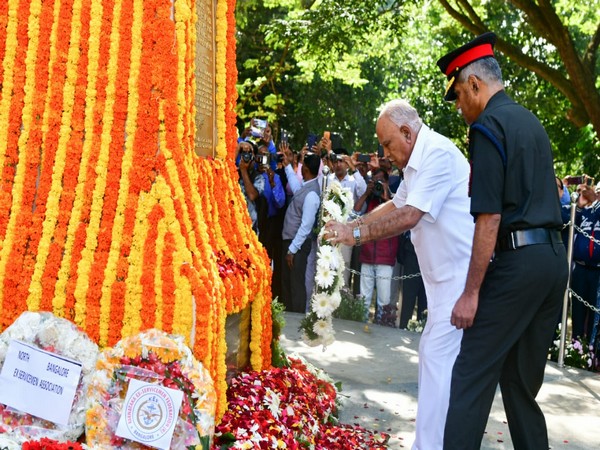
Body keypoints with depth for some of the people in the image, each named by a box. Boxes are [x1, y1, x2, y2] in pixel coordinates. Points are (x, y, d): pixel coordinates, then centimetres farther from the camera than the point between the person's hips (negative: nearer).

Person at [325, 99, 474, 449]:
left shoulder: (438, 154, -19)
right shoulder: (418, 160, 14)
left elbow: (409, 216, -25)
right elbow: (396, 205, 21)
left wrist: (357, 234, -20)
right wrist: (351, 224, 11)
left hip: (463, 272, -11)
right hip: (447, 273, 11)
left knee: (438, 355, -11)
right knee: (436, 353, 15)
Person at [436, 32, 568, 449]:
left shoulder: (488, 126, -10)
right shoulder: (531, 121, 17)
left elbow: (489, 217, -17)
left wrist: (472, 291, -15)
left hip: (517, 259, -9)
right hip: (555, 257, 9)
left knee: (473, 375, -4)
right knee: (523, 380, 16)